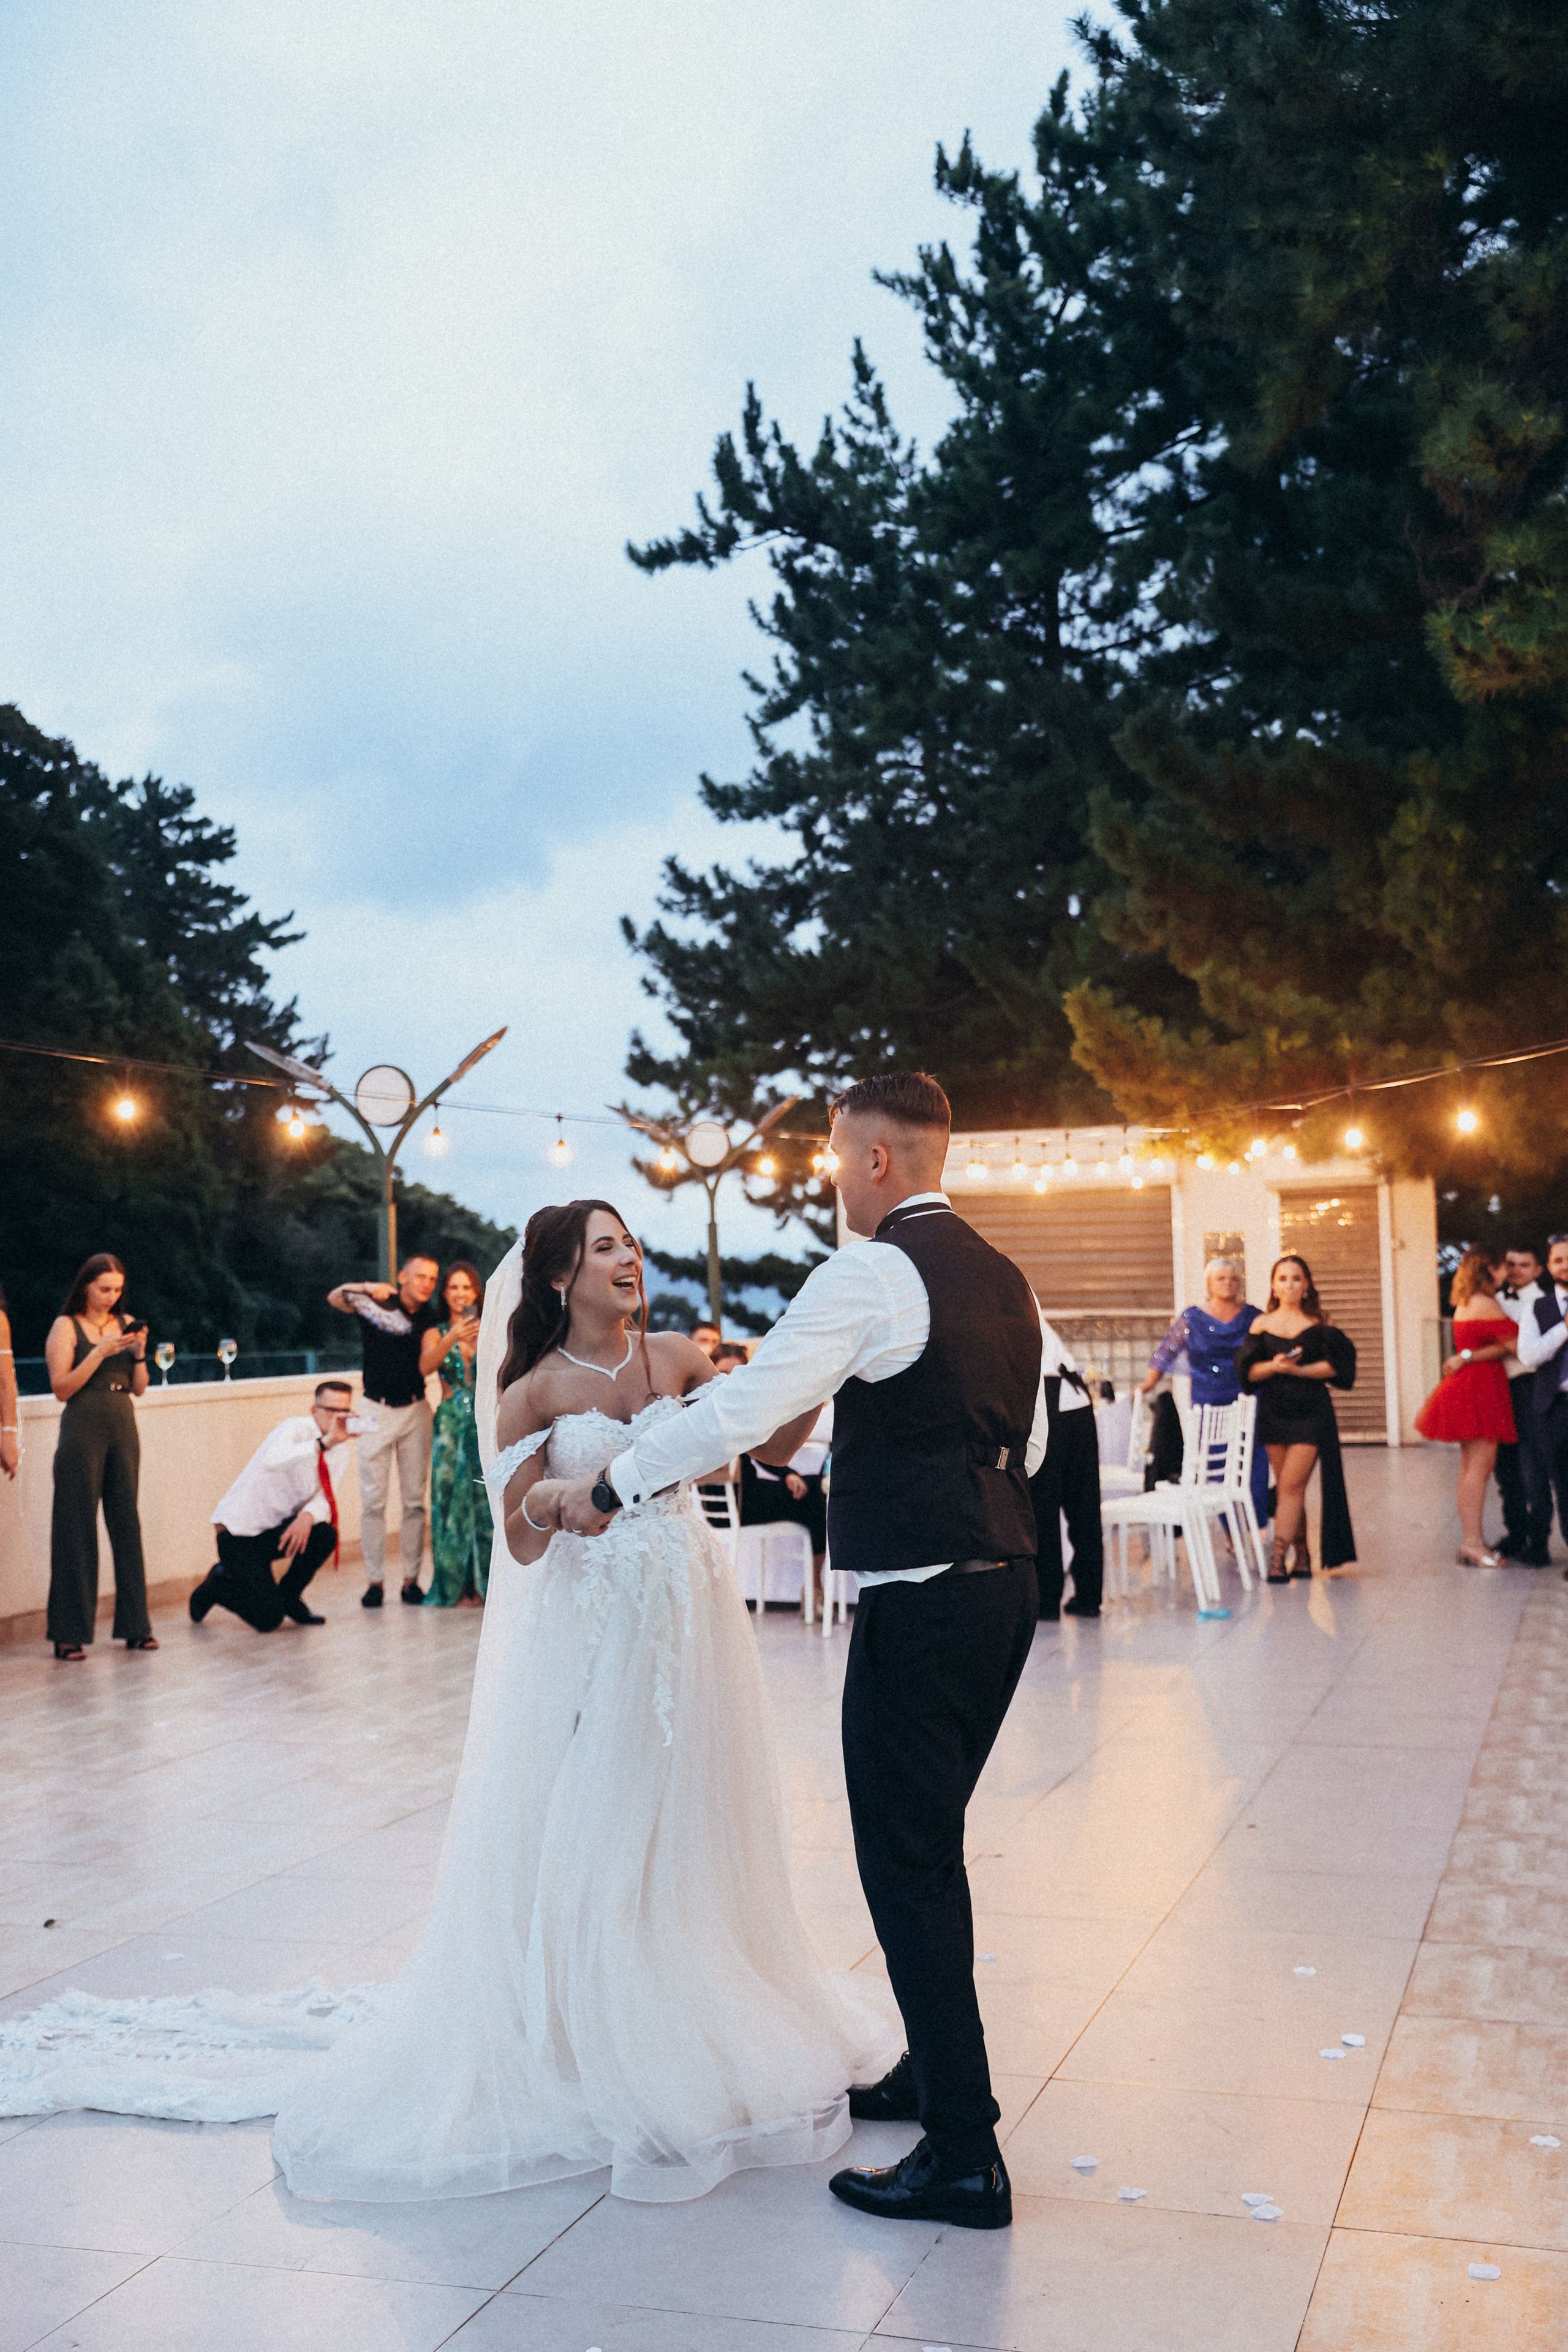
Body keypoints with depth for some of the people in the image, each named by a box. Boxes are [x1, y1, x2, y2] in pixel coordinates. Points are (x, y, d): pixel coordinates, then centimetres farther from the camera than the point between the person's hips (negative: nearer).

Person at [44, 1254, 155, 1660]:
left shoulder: (126, 1323, 13)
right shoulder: (66, 1326, -1)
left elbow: (139, 1388, 13)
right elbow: (62, 1388, -9)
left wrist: (139, 1352, -4)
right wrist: (100, 1352, -16)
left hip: (123, 1429, 5)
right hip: (83, 1432, -5)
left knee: (126, 1523, 5)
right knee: (77, 1530, -4)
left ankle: (134, 1625, 11)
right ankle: (69, 1633, 0)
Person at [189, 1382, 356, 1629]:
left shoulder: (339, 1452, 3)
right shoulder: (296, 1428, -20)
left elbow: (325, 1498, -5)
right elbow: (273, 1459, -41)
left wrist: (308, 1515, -27)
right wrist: (325, 1443, -47)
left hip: (276, 1530, 7)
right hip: (239, 1532, -7)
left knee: (325, 1534, -23)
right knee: (268, 1619, -16)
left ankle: (288, 1596, 3)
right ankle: (220, 1583, 14)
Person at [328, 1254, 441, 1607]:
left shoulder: (432, 1318, 2)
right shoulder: (376, 1302, -7)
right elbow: (335, 1298, -22)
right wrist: (366, 1288, -41)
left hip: (415, 1410, 3)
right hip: (377, 1410, -3)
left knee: (415, 1499, 4)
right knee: (373, 1500, 0)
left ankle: (412, 1579, 11)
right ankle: (375, 1581, 5)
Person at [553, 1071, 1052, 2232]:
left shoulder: (871, 1275, -14)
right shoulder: (1004, 1277, 13)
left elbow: (741, 1409, -19)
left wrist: (608, 1486, -7)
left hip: (919, 1604, -9)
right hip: (1004, 1582, 9)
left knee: (909, 1864, 0)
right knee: (928, 1845, 22)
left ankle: (965, 2158, 7)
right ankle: (935, 2071, 36)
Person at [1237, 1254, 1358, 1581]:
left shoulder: (1318, 1324, 1)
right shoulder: (1262, 1324, 6)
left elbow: (1336, 1365, -7)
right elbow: (1248, 1370, 1)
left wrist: (1299, 1370, -18)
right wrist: (1274, 1366, -18)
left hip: (1311, 1412, -3)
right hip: (1273, 1411, 3)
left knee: (1292, 1484, -10)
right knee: (1288, 1487, 8)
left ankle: (1278, 1559, -13)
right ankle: (1301, 1557, 17)